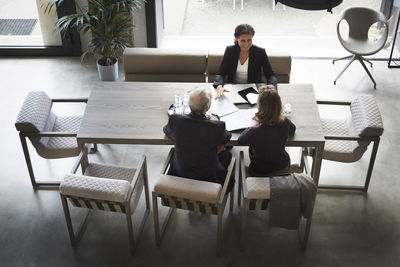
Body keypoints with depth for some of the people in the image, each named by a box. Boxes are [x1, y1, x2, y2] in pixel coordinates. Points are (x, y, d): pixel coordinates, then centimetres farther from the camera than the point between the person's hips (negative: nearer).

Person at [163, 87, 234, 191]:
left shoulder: (175, 120, -24)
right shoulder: (217, 127, -31)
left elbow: (166, 130, 2)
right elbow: (226, 137, -6)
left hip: (179, 174, 2)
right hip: (208, 177, -2)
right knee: (226, 154, 28)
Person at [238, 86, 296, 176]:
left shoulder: (254, 132, -35)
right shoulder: (285, 123, -24)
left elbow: (240, 141, -11)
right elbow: (292, 130, 3)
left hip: (260, 173, -3)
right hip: (283, 168, 3)